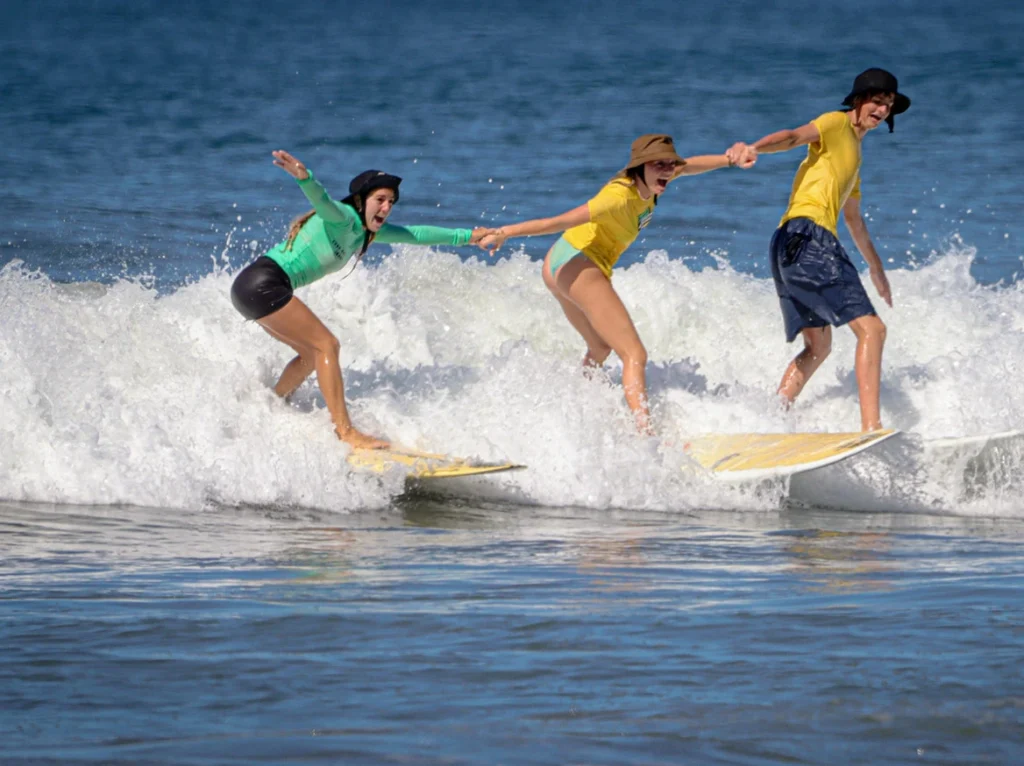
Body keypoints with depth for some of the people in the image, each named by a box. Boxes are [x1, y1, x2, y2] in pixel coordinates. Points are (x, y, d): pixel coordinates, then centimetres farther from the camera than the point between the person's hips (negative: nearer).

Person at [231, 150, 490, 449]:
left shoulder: (368, 231, 16)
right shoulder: (344, 218, -13)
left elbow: (415, 234, 26)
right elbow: (323, 203, -35)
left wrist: (465, 236, 31)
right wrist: (304, 178, -57)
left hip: (256, 289, 10)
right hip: (263, 283, -10)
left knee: (313, 353, 20)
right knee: (326, 345, -12)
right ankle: (346, 433, -16)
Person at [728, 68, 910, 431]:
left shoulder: (853, 152, 30)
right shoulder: (835, 124, 3)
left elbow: (853, 217, 43)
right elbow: (794, 136, -18)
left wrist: (875, 266, 52)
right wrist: (753, 148, -39)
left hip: (792, 250, 10)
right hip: (807, 235, -10)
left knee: (817, 347, 20)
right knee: (871, 328, -16)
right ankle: (871, 426, -26)